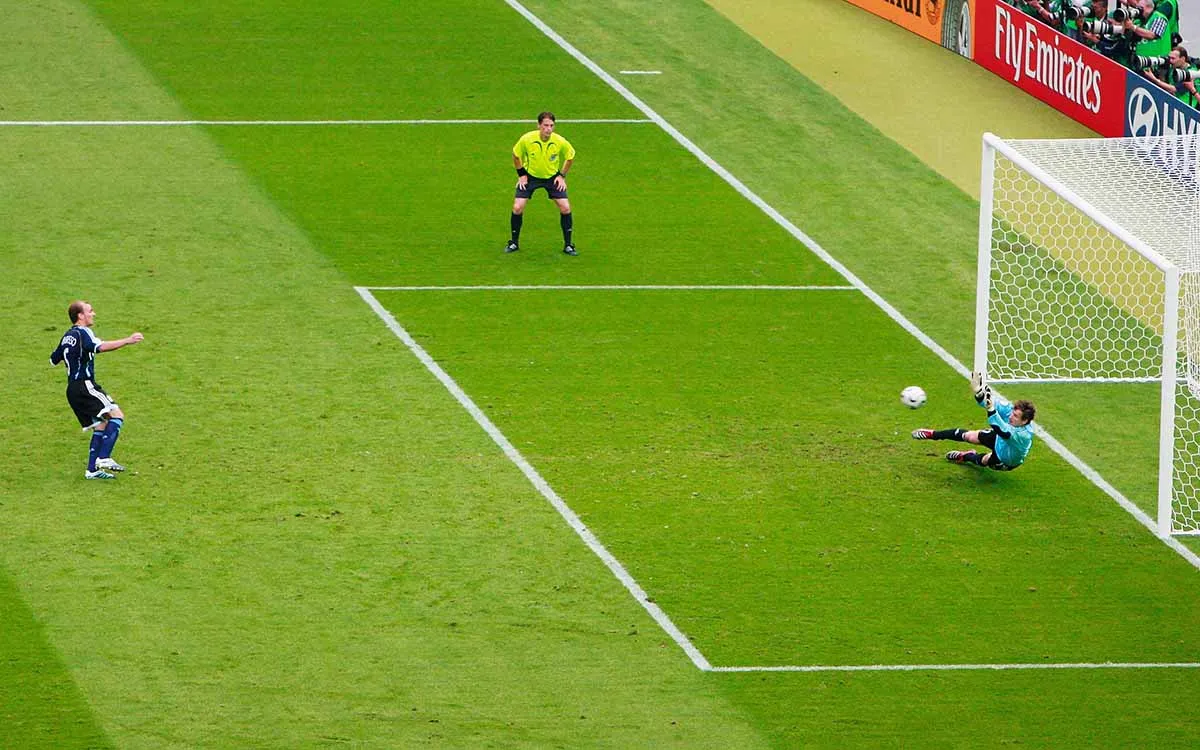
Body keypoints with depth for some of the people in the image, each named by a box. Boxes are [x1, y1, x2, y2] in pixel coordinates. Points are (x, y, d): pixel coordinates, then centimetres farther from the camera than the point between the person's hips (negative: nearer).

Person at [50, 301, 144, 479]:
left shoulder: (67, 336, 18)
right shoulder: (82, 333, -10)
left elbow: (54, 359, 28)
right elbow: (100, 346, -29)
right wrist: (127, 341, -31)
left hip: (72, 389, 10)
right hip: (85, 386, -10)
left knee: (100, 425, 12)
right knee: (116, 415, -16)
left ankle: (92, 470, 7)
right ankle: (103, 458, -26)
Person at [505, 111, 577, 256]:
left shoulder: (560, 142, -21)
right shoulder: (526, 139, -23)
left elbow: (570, 156, 1)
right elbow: (516, 155, -2)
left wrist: (562, 175, -2)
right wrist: (521, 174, -3)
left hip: (553, 177, 0)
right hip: (530, 176, 0)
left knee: (565, 208, -10)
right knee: (517, 208, -11)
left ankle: (568, 245, 5)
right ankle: (514, 243, 10)